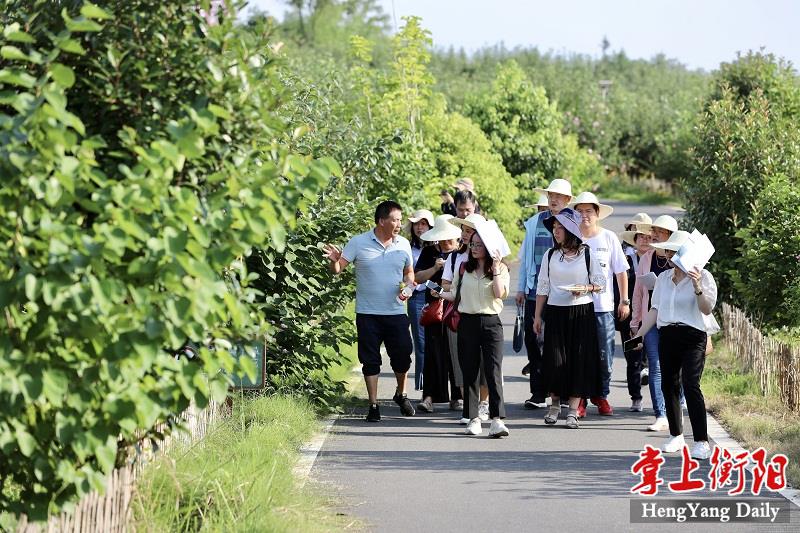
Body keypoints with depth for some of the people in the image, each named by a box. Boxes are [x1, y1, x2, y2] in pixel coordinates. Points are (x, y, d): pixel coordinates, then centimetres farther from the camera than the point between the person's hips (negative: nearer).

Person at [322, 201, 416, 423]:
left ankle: (401, 394, 30)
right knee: (370, 360, 3)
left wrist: (408, 285, -4)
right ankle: (373, 405, 12)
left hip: (396, 312, 2)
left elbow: (409, 272, 17)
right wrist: (334, 260, -28)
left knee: (402, 355, 4)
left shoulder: (403, 244, 4)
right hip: (368, 313, -2)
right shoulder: (359, 243, -5)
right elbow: (337, 269, -5)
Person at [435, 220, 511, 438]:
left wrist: (495, 270, -13)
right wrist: (439, 293, 3)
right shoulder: (464, 268, 12)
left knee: (493, 370, -13)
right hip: (467, 322, 3)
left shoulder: (501, 269, 4)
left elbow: (500, 294, -10)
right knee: (469, 372, 3)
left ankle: (497, 419, -19)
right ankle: (473, 419, 10)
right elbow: (456, 295, 17)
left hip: (490, 323, -3)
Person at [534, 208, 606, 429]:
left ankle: (573, 411, 0)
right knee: (555, 359, -2)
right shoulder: (550, 255, 8)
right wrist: (537, 316, 9)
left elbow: (600, 283, 5)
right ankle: (555, 404, 18)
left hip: (581, 312, -2)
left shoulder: (587, 253, 0)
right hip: (555, 312, 2)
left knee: (579, 359, -4)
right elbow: (542, 287, 11)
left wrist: (585, 288, -15)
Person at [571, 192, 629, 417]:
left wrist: (625, 301, 7)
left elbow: (621, 271, 8)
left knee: (605, 355, 3)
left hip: (604, 306, 1)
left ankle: (601, 395, 18)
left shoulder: (609, 238, 3)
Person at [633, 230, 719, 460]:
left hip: (693, 337, -6)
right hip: (667, 336, 6)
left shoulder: (703, 276, -3)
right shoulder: (663, 278, 15)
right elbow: (654, 310, 17)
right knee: (669, 386, 8)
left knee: (691, 385, -17)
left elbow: (707, 309, -12)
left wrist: (698, 288, -27)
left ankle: (702, 442, -18)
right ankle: (676, 436, 23)